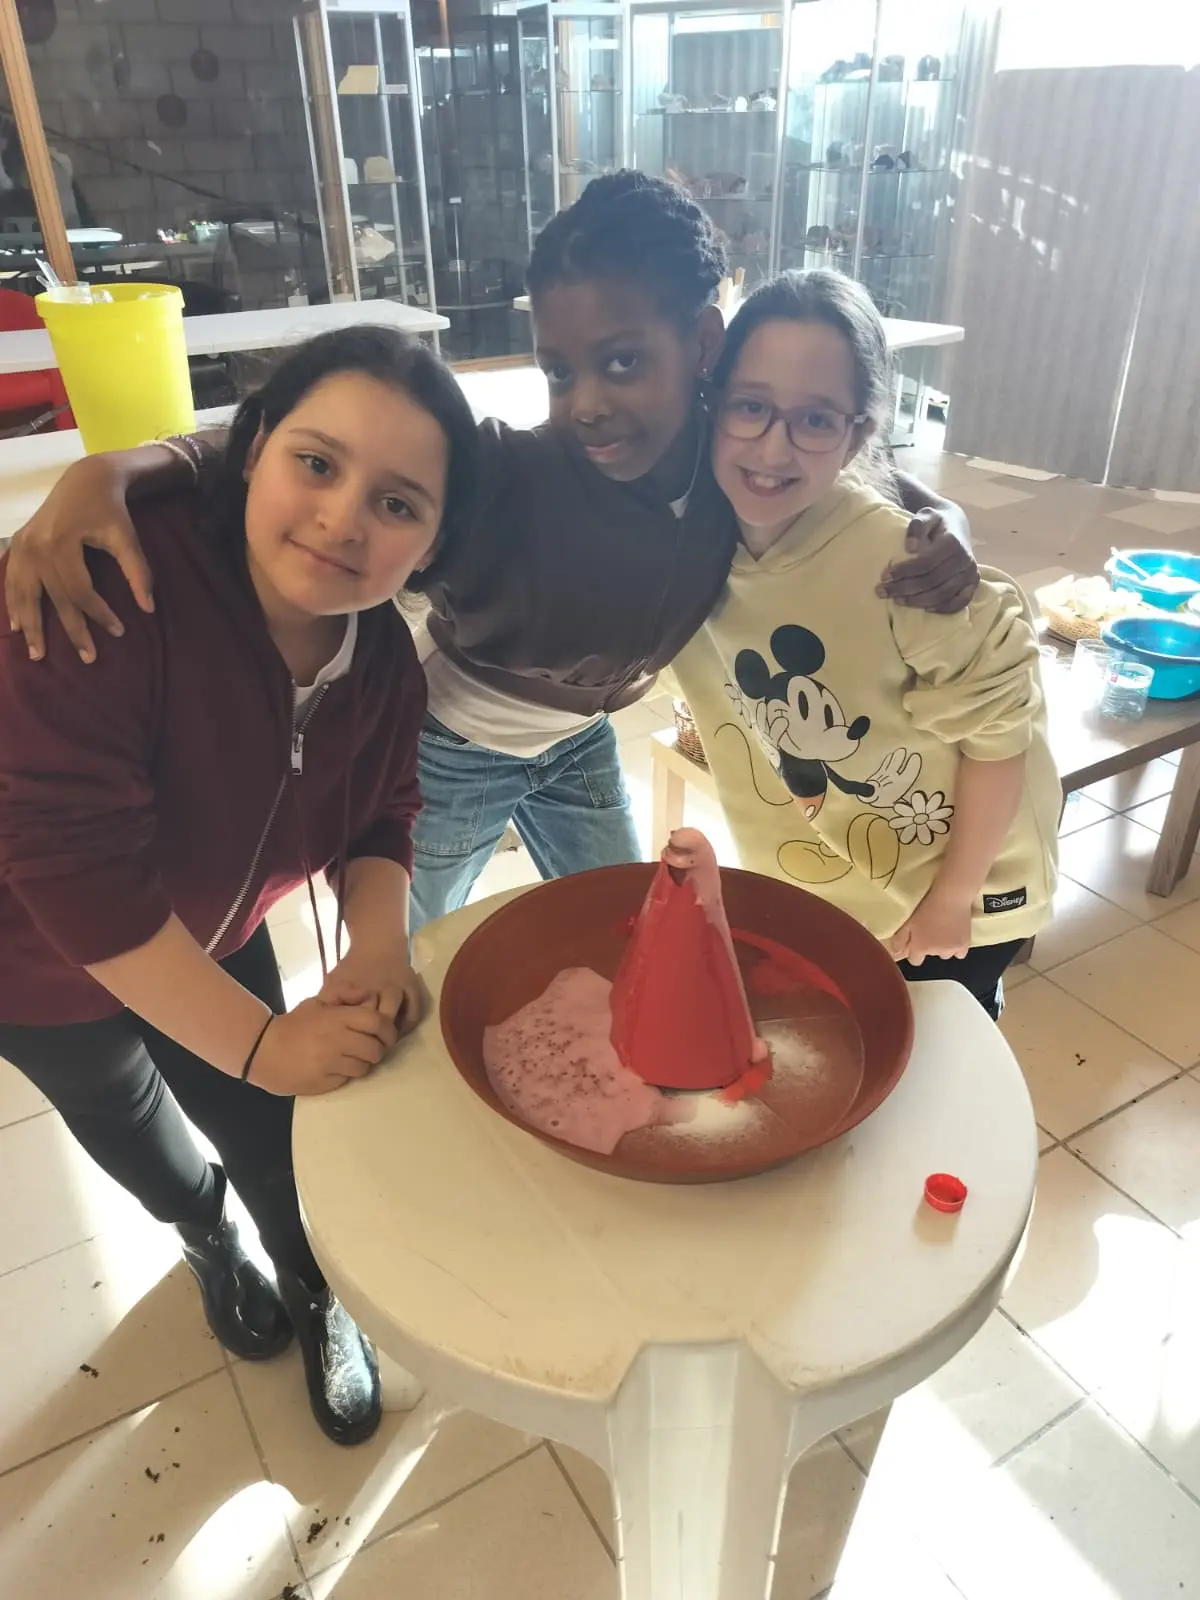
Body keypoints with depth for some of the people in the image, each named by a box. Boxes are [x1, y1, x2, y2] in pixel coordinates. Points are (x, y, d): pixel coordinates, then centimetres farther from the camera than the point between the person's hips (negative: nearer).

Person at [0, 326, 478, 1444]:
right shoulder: (108, 588, -39)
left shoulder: (381, 653, -18)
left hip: (207, 932, 4)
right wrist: (260, 1041, -33)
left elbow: (380, 819, -7)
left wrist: (377, 945, -28)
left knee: (273, 1134, 14)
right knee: (127, 1127, 23)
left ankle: (318, 1302, 46)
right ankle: (209, 1241, 57)